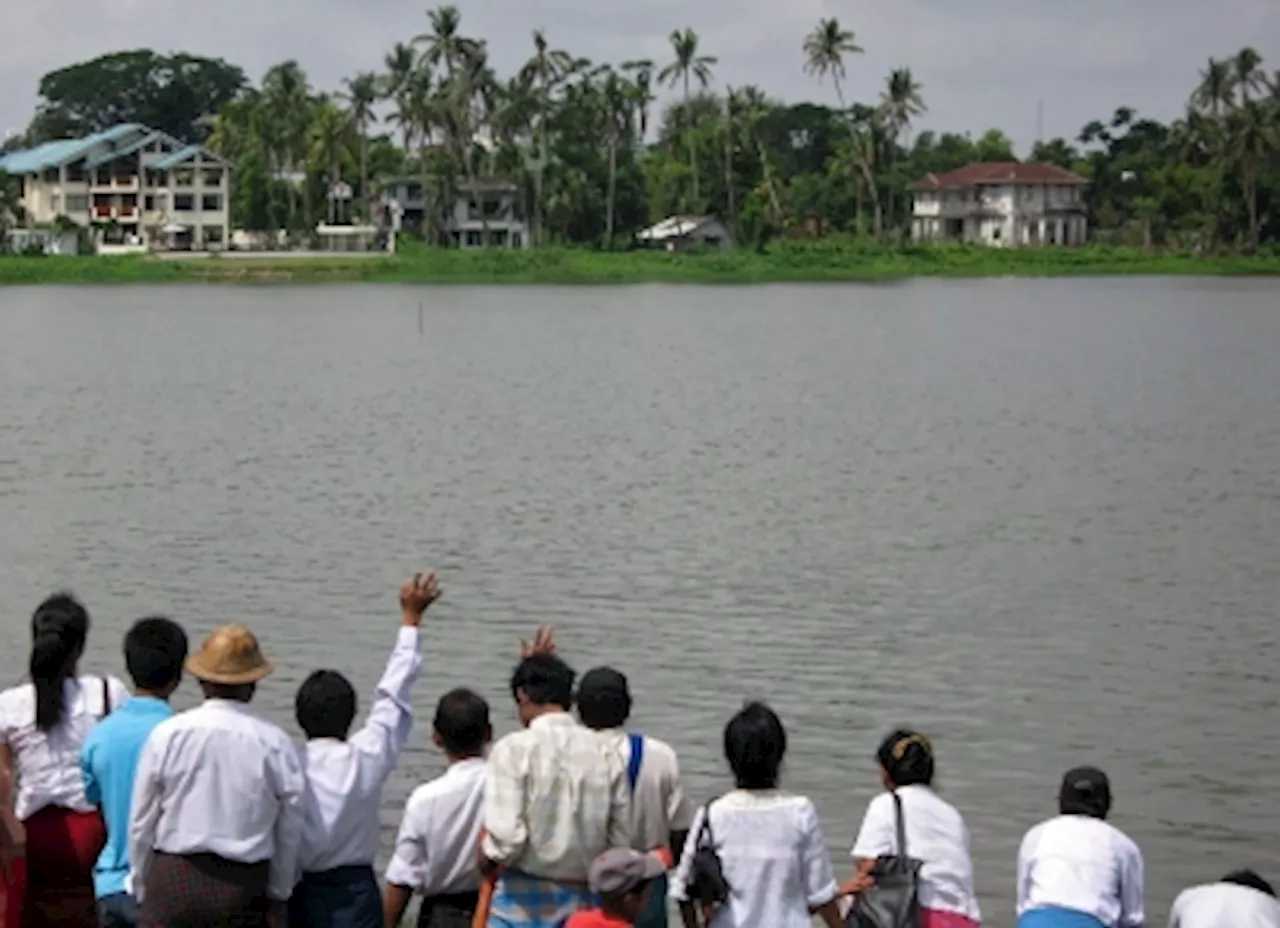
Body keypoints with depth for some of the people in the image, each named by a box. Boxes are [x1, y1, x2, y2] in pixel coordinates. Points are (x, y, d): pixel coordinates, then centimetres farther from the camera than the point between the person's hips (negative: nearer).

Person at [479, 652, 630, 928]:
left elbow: (506, 836, -18)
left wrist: (486, 858, 2)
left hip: (523, 902, -4)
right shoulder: (604, 754, 2)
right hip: (582, 900, 4)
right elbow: (621, 841, 3)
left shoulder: (513, 750, -10)